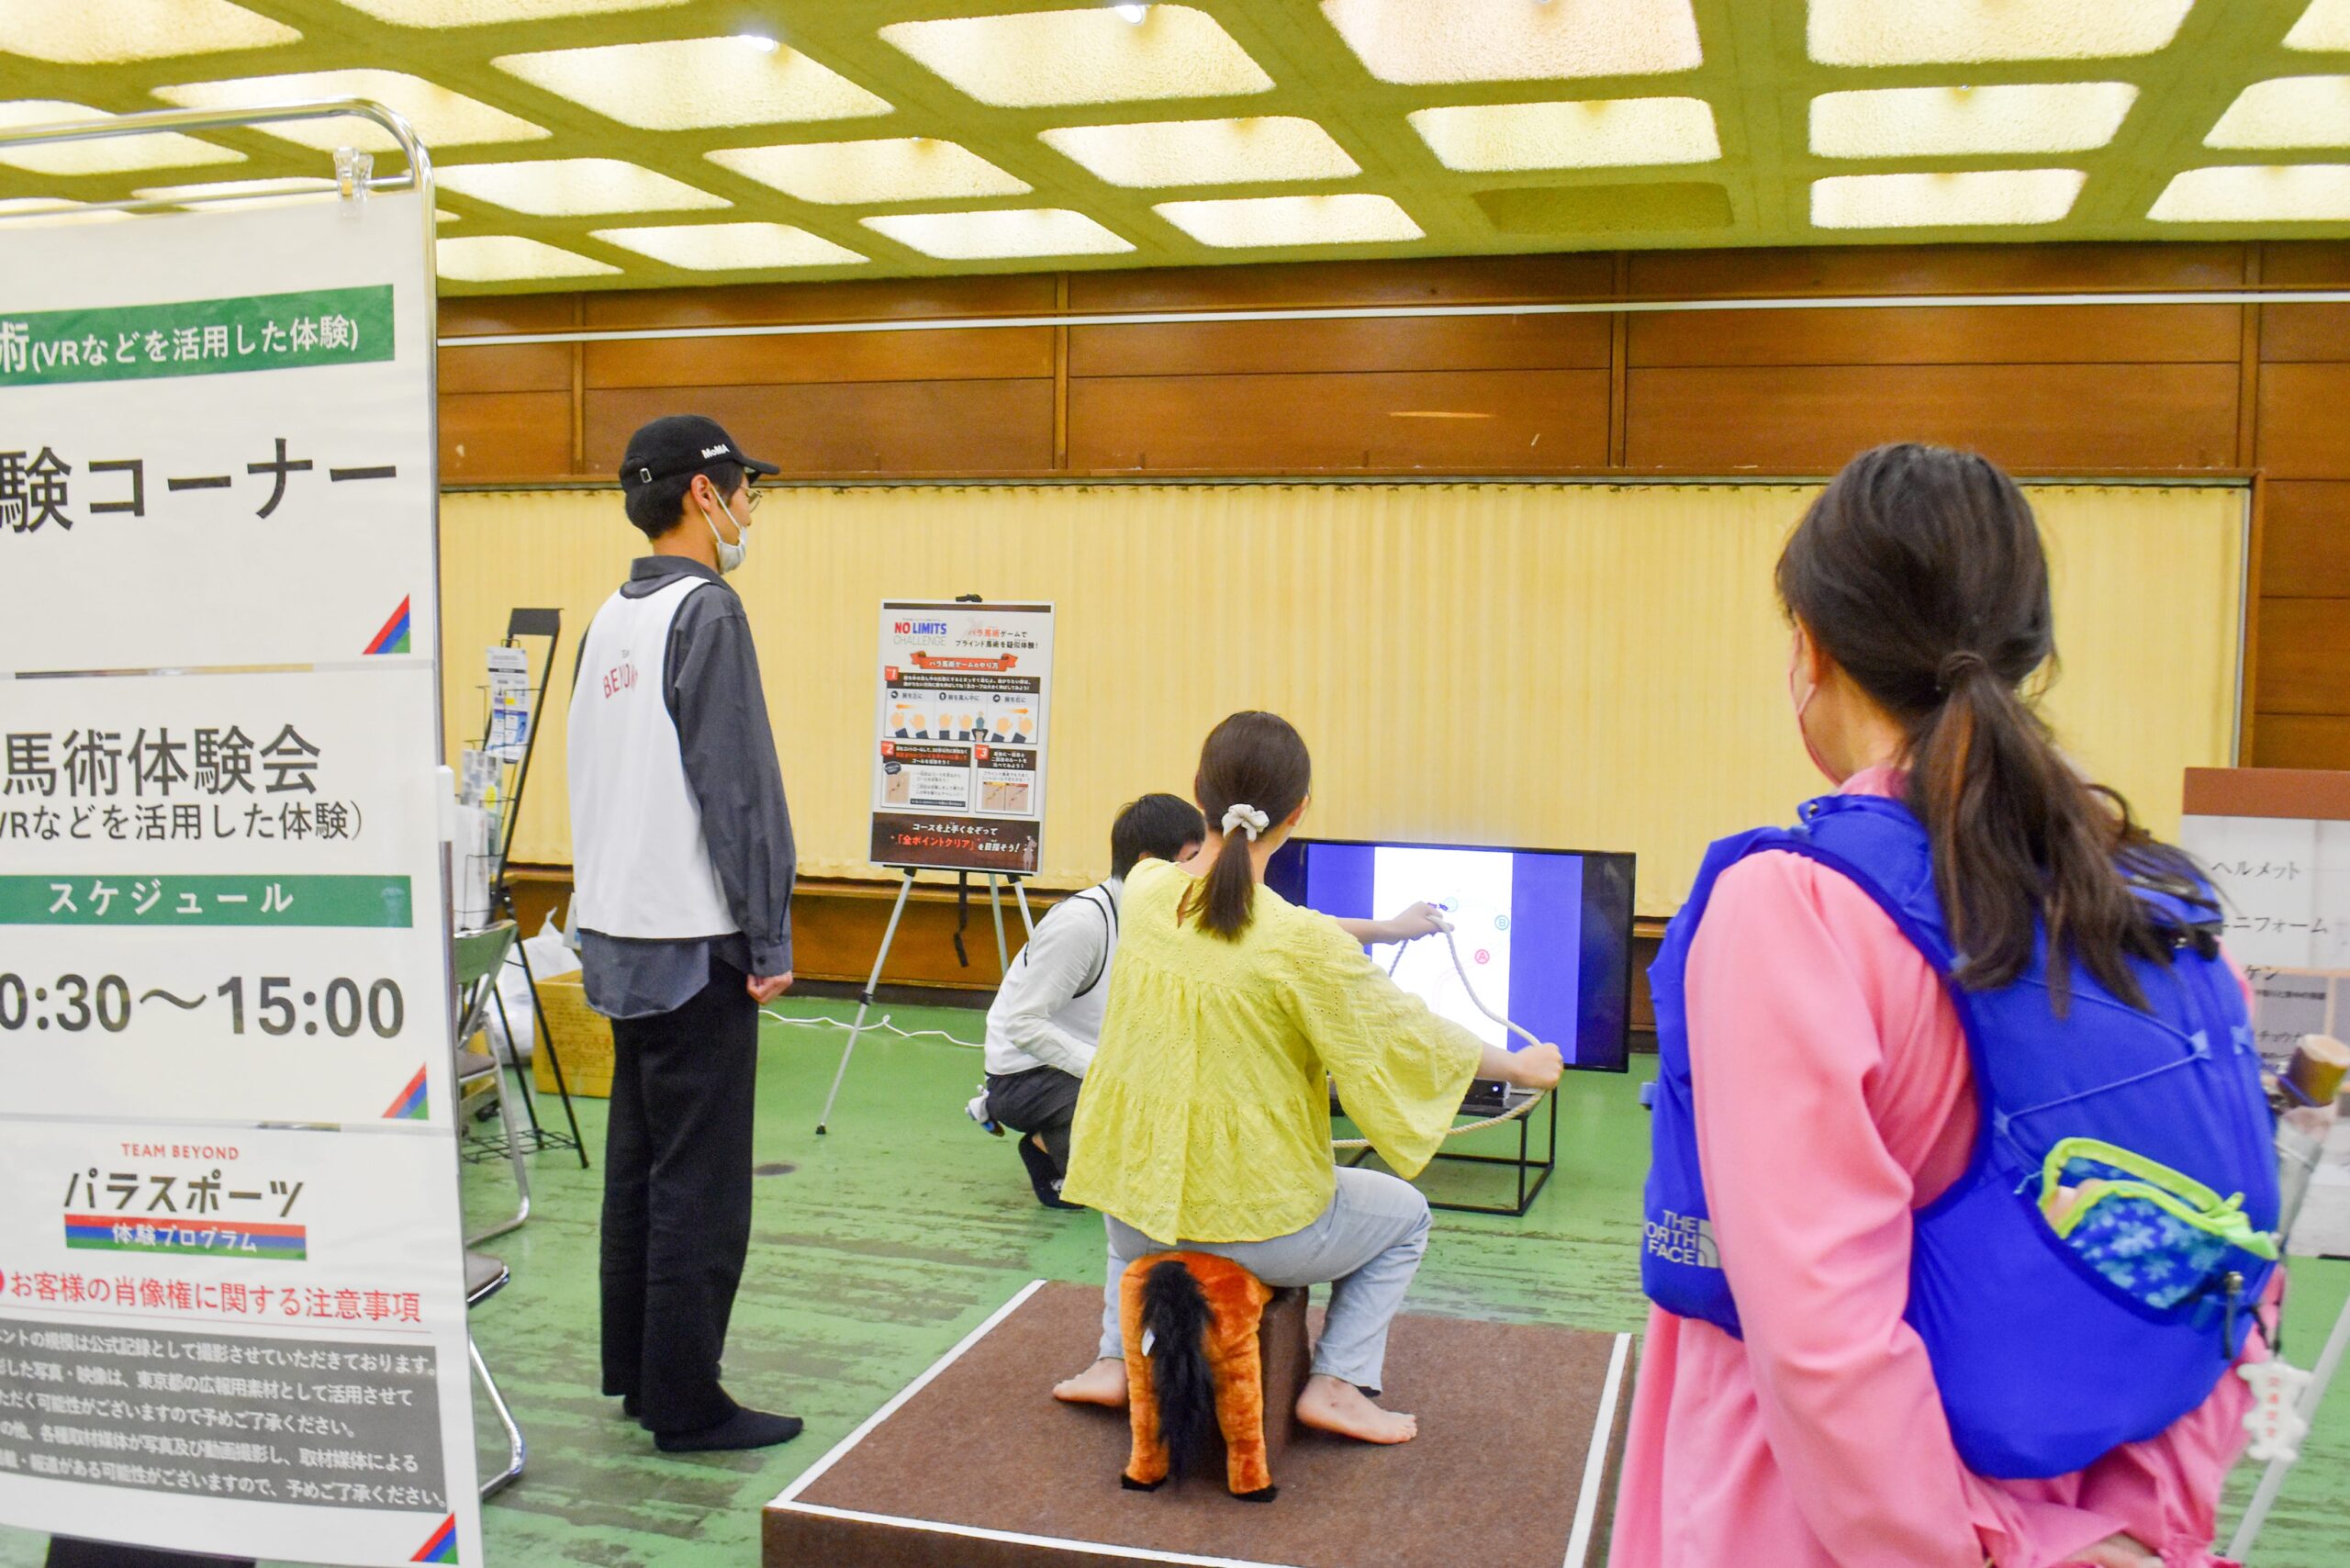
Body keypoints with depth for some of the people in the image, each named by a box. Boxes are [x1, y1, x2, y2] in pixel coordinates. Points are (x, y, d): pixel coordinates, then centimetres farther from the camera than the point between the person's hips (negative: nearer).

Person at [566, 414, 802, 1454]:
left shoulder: (609, 620, 12)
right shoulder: (706, 613, -14)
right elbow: (739, 790, -17)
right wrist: (769, 944, -13)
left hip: (619, 938, 9)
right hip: (693, 944, -9)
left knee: (638, 1163, 17)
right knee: (700, 1182, -1)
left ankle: (633, 1371, 28)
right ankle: (685, 1404, 7)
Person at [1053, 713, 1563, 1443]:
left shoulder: (1144, 893, -8)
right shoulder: (1305, 944, -23)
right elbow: (1414, 1037, -9)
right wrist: (1522, 1066, 11)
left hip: (1134, 1213, 5)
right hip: (1254, 1228, -4)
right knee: (1404, 1214, 24)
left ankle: (1117, 1361, 32)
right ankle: (1337, 1384, 15)